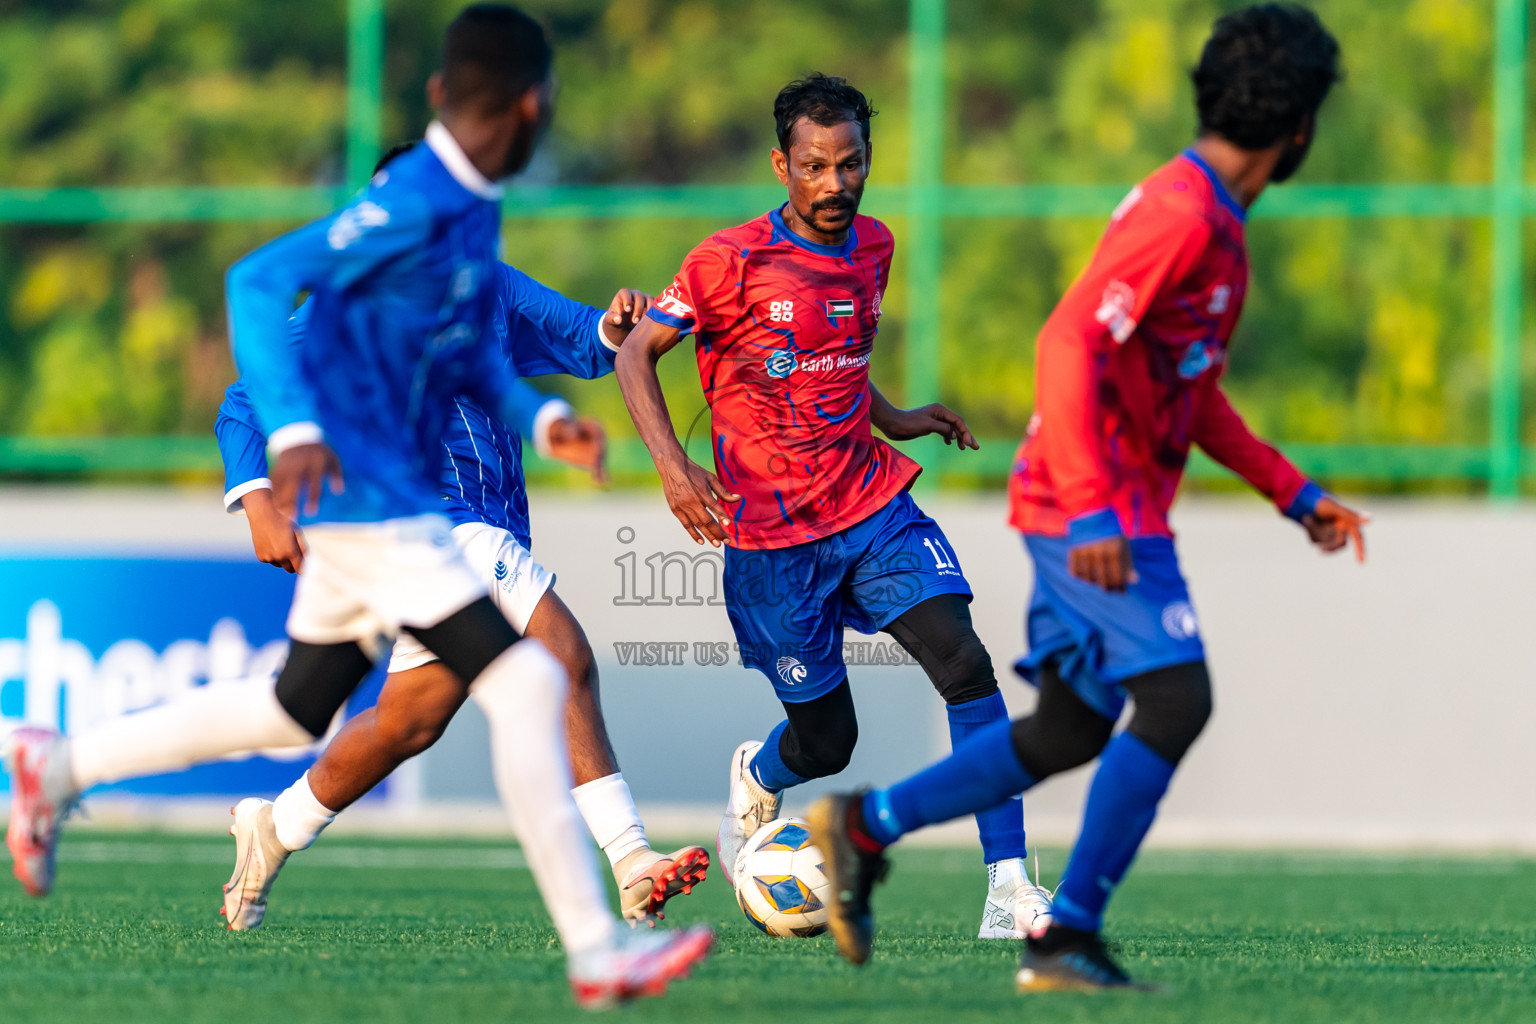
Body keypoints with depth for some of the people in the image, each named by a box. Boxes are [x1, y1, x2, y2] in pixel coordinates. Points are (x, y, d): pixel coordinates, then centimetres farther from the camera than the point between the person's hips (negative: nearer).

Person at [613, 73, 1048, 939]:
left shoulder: (873, 248, 7)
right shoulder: (731, 261, -12)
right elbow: (637, 353, -7)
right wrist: (673, 465, -19)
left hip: (875, 508, 4)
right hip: (772, 536, -4)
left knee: (966, 663, -18)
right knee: (826, 744, 3)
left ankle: (1009, 891, -20)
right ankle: (756, 779, 43)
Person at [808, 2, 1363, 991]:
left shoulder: (1217, 221, 16)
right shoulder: (1178, 213, -17)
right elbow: (1070, 345, -26)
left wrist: (1297, 494, 22)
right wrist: (1095, 511, -32)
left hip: (1101, 511, 10)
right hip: (1095, 513, -10)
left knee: (1073, 730, 12)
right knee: (1176, 700, -15)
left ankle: (865, 824, 17)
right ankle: (1067, 937, -15)